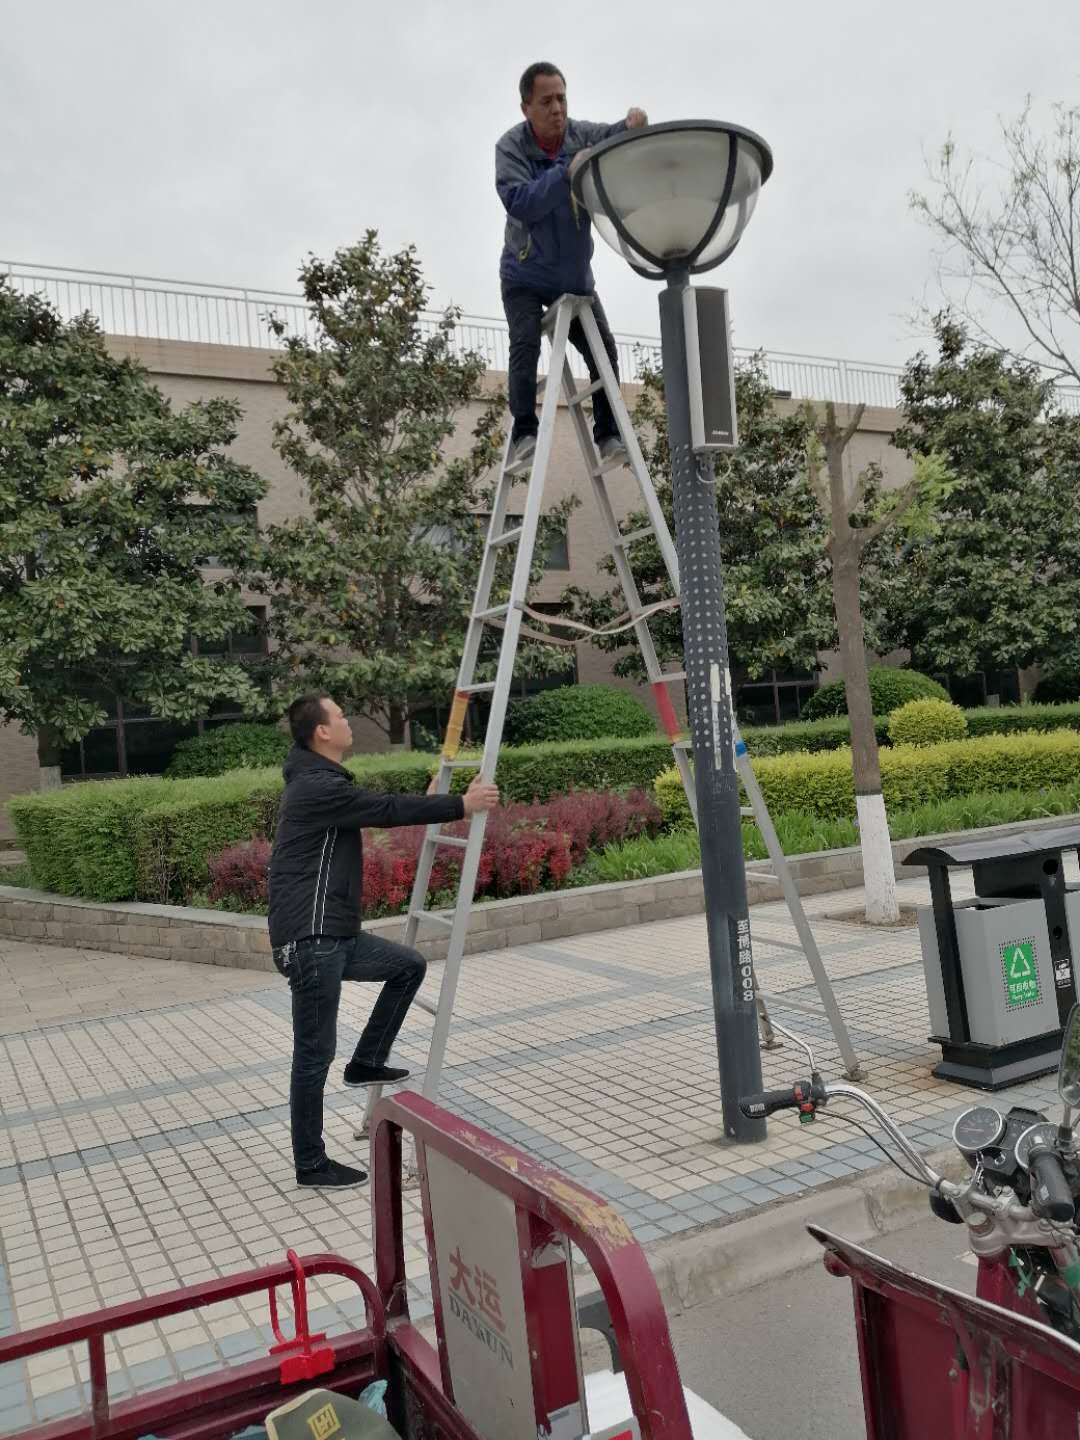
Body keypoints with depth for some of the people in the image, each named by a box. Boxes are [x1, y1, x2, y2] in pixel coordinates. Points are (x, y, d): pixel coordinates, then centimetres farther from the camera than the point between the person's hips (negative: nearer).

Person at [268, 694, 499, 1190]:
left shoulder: (321, 782, 15)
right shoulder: (318, 787, -17)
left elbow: (383, 809, 22)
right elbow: (389, 810, -16)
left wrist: (450, 804, 26)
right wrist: (462, 805, -7)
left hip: (335, 934, 10)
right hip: (310, 939, -10)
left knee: (408, 965, 16)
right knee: (315, 1051, 0)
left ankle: (367, 1061, 20)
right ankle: (311, 1164, 13)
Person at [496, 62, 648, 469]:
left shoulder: (582, 135, -6)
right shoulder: (511, 147, -13)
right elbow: (519, 203, -27)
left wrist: (633, 125, -43)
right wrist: (568, 172, -36)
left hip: (575, 275, 3)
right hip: (524, 275, -3)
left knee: (603, 348, -6)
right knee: (525, 344, -19)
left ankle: (607, 435, 0)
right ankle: (524, 434, -12)